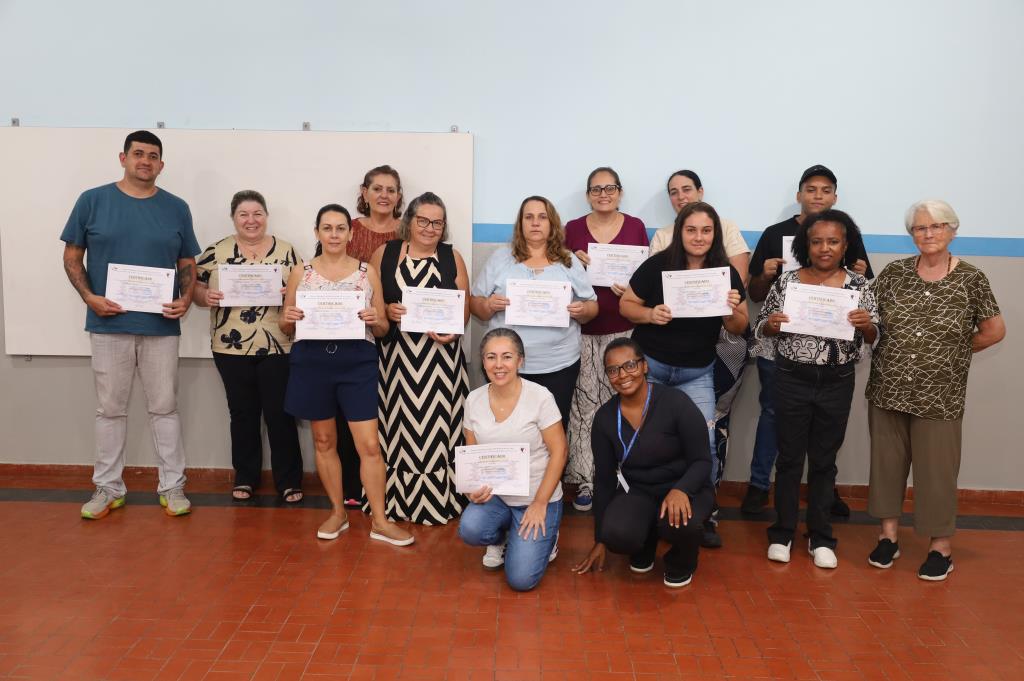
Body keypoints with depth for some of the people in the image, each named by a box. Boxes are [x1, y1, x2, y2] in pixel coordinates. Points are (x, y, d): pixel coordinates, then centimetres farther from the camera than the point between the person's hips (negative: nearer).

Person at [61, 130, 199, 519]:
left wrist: (186, 299, -9)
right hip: (109, 324, 0)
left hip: (161, 326, 1)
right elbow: (72, 256, 5)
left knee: (164, 408, 7)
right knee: (110, 409, 9)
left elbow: (187, 263, 9)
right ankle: (107, 488, 22)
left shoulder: (176, 208, 6)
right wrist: (89, 297, -10)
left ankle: (172, 486, 17)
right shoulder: (92, 201, 2)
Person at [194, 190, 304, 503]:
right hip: (232, 348, 1)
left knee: (280, 413, 2)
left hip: (277, 347, -1)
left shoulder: (286, 251, 3)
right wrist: (206, 296, -13)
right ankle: (245, 478, 25)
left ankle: (288, 481, 14)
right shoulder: (216, 251, 4)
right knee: (243, 413, 11)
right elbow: (195, 287, 7)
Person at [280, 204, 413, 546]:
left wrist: (375, 320, -15)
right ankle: (338, 512, 28)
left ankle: (379, 521, 10)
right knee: (324, 441, 12)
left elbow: (382, 329, 7)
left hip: (357, 363, -1)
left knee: (369, 445, -2)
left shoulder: (368, 271, 4)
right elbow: (286, 328, 11)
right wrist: (288, 319, -11)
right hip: (312, 362, 2)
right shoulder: (300, 272, 6)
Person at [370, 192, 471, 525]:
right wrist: (386, 311, -12)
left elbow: (465, 305, 4)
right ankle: (395, 496, 15)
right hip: (396, 353, 0)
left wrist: (452, 332, -14)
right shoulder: (384, 253, 5)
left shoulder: (452, 257, 6)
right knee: (398, 423, 3)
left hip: (440, 353, 0)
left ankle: (438, 498, 11)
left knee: (437, 423, 1)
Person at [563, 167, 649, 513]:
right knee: (585, 404, -1)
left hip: (624, 329, 0)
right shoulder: (572, 229, 7)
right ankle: (586, 480, 8)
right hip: (583, 330, 0)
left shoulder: (635, 227, 7)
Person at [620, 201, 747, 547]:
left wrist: (733, 310, -19)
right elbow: (626, 305, -3)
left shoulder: (727, 273, -4)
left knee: (704, 444, -2)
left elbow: (738, 329, 3)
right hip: (649, 365, -2)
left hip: (697, 372, 2)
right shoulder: (658, 265, -12)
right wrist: (651, 314, -22)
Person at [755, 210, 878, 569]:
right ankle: (782, 532, 22)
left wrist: (866, 324, -18)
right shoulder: (787, 281, -3)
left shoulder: (859, 285, -1)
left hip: (837, 383, 1)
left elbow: (872, 338, 3)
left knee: (824, 461, 12)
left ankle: (820, 537, 25)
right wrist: (771, 324, -19)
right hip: (792, 380, -1)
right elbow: (760, 328, 3)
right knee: (789, 458, 9)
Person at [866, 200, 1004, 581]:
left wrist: (955, 351, 5)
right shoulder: (894, 273, 2)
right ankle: (888, 536, 25)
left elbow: (995, 331, 4)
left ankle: (941, 548, 20)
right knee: (886, 463, 10)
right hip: (888, 389, 3)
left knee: (936, 470, 5)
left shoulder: (971, 279, -3)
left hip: (939, 396, -2)